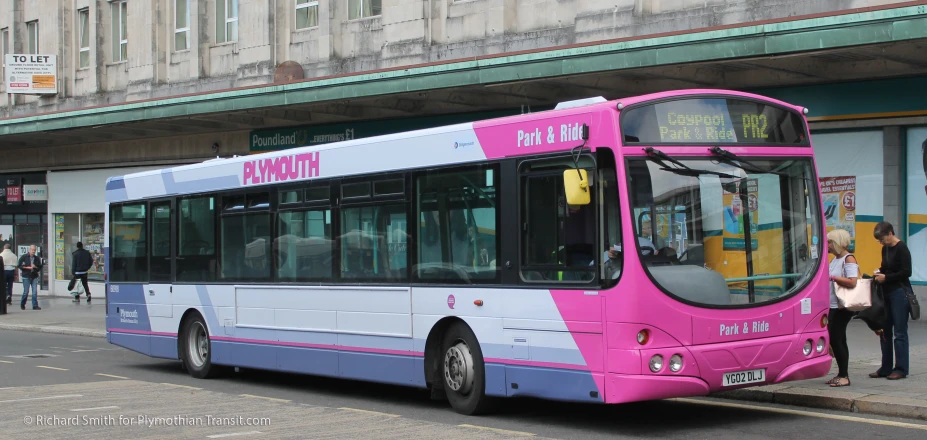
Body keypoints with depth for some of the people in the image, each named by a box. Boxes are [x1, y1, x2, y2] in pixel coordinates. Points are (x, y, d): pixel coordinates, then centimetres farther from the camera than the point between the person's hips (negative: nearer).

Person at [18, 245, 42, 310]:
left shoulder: (37, 258, 9)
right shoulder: (24, 257, 0)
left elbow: (40, 267, 10)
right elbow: (19, 266, -3)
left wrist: (35, 267, -11)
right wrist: (28, 267, -11)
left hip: (34, 277, 3)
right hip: (26, 277, -3)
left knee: (35, 292, -5)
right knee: (26, 292, -1)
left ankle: (35, 305, -2)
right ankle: (22, 305, 18)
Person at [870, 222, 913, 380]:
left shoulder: (901, 249, -12)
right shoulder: (885, 249, 13)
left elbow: (906, 272, -15)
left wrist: (886, 277, -15)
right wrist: (879, 272, 5)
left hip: (899, 293, -9)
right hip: (886, 293, 9)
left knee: (900, 332, -5)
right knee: (885, 331, 9)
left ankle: (901, 369, -1)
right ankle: (886, 368, 14)